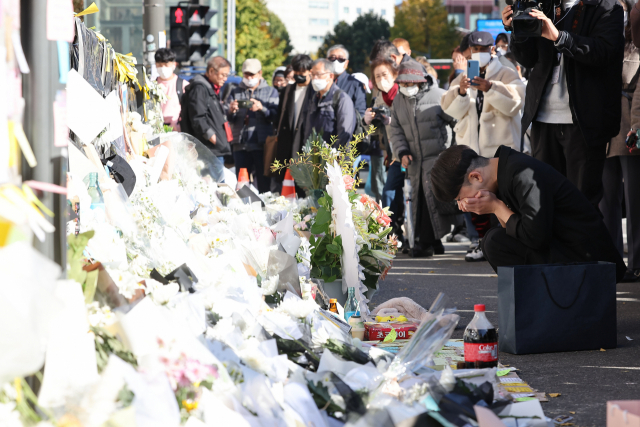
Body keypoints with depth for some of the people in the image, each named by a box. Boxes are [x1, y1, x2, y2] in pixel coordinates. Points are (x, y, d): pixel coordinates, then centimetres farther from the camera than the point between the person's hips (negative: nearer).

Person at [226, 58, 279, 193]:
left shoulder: (271, 92, 11)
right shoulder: (236, 92, 18)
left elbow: (275, 116, -4)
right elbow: (228, 119, 7)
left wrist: (262, 109, -22)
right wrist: (231, 111, -15)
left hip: (262, 145, -2)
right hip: (241, 145, 2)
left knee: (263, 184, -3)